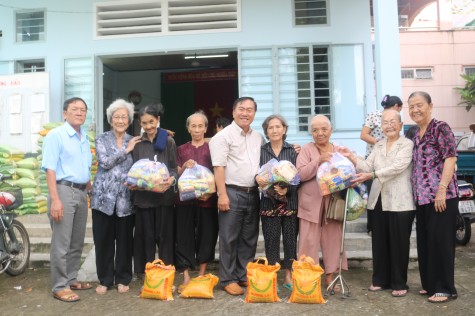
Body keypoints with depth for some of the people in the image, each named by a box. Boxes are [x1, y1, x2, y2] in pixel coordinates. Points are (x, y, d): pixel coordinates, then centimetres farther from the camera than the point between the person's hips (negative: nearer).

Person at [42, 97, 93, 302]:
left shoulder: (85, 138, 15)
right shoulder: (55, 135, -7)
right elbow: (50, 169, -14)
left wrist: (90, 192, 15)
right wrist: (55, 199, -21)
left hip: (81, 193, 7)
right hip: (64, 191, -7)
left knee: (77, 242, 14)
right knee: (61, 243, -2)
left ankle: (71, 279, 27)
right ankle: (59, 287, 8)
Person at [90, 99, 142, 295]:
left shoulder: (134, 142, 9)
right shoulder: (101, 139, 5)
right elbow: (105, 162, -11)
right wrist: (125, 150, -10)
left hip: (125, 198, 1)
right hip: (104, 196, -1)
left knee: (125, 240, 6)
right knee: (103, 240, 6)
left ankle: (122, 279, 21)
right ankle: (105, 279, 20)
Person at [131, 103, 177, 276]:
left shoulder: (168, 141, 3)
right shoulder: (137, 143, 8)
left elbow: (174, 168, 2)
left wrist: (171, 179, -19)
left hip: (165, 195, -1)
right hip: (143, 196, 1)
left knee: (165, 235, 4)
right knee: (146, 236, 6)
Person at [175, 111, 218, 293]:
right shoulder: (182, 150, 12)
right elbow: (176, 175, 10)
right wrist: (184, 167, -11)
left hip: (206, 199, -1)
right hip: (185, 199, 1)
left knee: (206, 235, 3)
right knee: (184, 236, -1)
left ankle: (202, 274, 20)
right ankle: (186, 276, 8)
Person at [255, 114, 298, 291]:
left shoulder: (293, 150, 4)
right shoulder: (261, 151, 7)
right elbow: (256, 173, 6)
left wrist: (287, 189, -18)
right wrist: (258, 178, -16)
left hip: (290, 202, 0)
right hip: (269, 202, 0)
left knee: (290, 239, 6)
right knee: (271, 241, 6)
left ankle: (289, 276, 20)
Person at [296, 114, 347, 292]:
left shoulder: (339, 151, 11)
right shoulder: (306, 150, 1)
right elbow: (301, 174, -11)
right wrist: (319, 160, -21)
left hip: (333, 202, 3)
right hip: (311, 203, -3)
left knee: (333, 239, 8)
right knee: (309, 241, 2)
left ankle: (330, 276, 21)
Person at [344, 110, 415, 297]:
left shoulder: (407, 144, -3)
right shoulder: (378, 146, 15)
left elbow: (397, 167, -18)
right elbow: (367, 167, 6)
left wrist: (371, 175, -27)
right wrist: (352, 157, -9)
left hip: (400, 202, -5)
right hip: (379, 200, 5)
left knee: (399, 243, 2)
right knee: (379, 242, 10)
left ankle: (399, 283, 15)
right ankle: (380, 280, 23)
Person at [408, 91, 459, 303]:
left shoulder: (440, 128, -7)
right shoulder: (416, 135, 14)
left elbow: (450, 158, -14)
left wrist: (442, 190, -20)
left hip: (441, 195, -8)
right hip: (422, 196, 8)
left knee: (440, 240, -3)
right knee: (425, 240, 12)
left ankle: (445, 288, 9)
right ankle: (430, 284, 25)